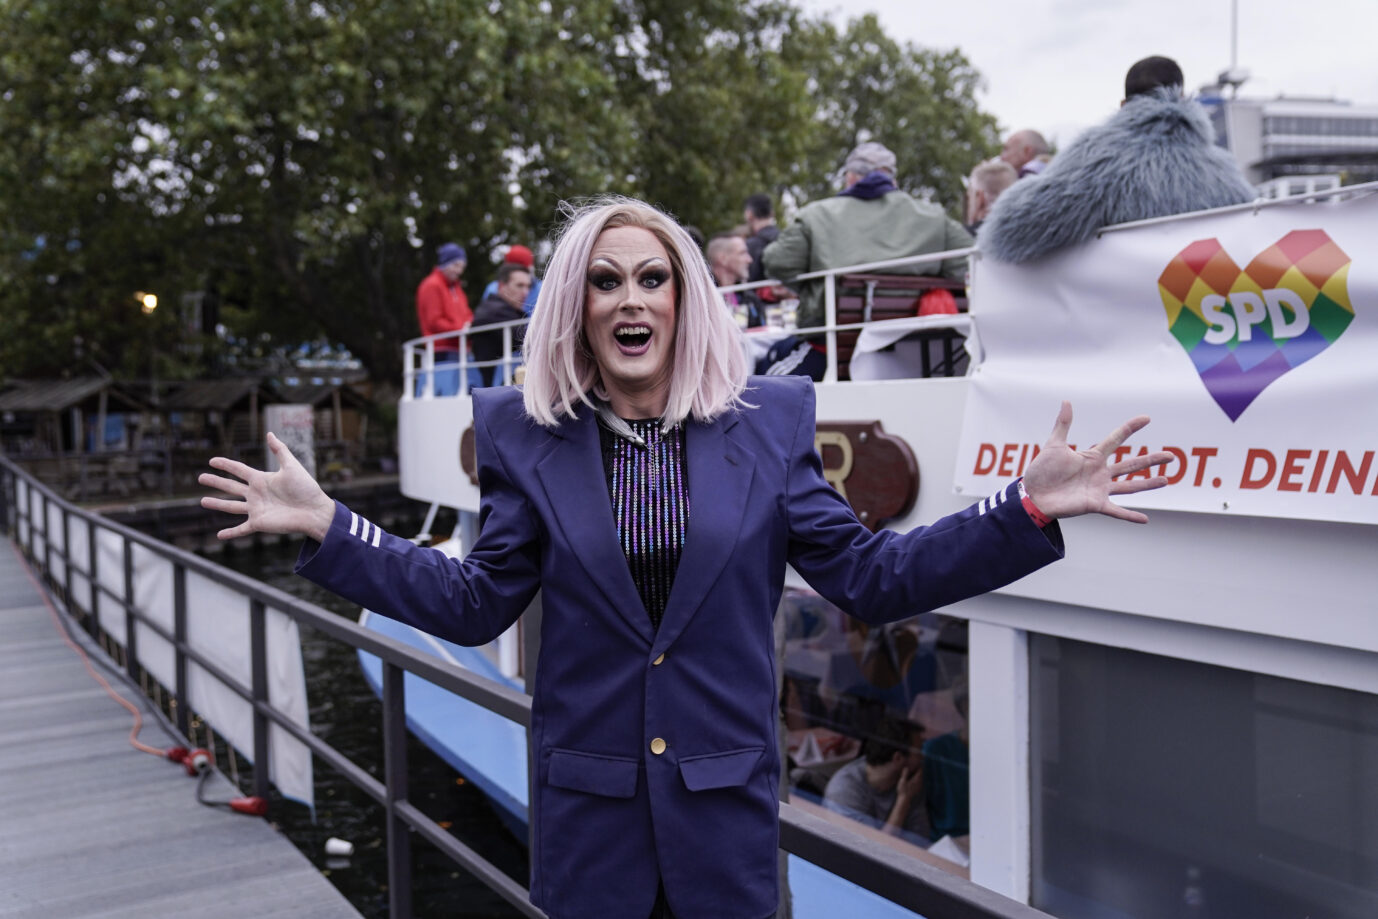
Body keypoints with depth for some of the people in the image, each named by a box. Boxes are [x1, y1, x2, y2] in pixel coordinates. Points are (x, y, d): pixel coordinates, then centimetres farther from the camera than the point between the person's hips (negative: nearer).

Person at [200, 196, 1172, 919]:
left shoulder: (767, 420, -3)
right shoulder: (527, 433, -2)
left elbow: (868, 577, -4)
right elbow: (475, 603, 0)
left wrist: (1028, 508, -13)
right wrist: (326, 527, -7)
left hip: (727, 814, 0)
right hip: (588, 811, 0)